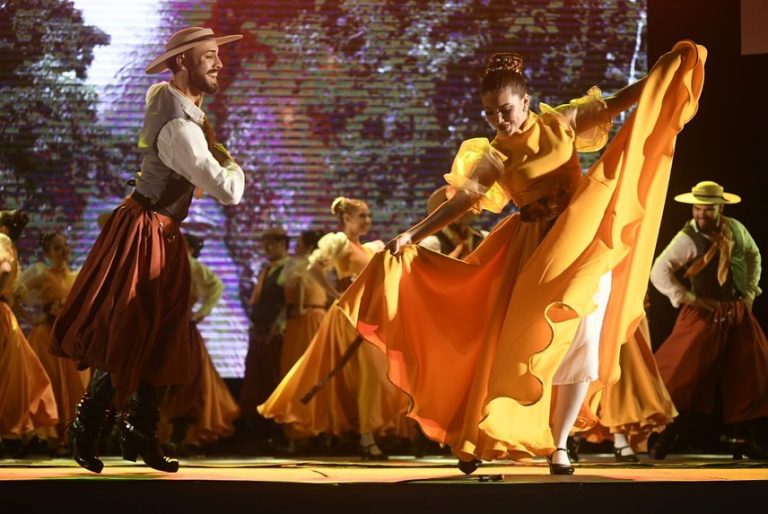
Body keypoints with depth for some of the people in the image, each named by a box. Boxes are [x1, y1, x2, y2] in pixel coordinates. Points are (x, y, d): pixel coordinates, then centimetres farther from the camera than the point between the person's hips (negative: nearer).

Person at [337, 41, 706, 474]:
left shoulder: (562, 123, 1)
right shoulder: (494, 157, -2)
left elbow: (617, 104, 7)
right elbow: (461, 201, -6)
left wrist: (670, 65, 3)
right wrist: (412, 236, -15)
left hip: (583, 241, 1)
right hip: (532, 248, -1)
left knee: (580, 345, -1)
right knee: (517, 340, -5)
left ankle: (559, 444, 7)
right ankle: (477, 441, 2)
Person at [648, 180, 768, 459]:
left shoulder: (736, 229, 0)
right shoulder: (687, 239, -16)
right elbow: (659, 273, -19)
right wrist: (690, 299, -19)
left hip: (739, 311, 5)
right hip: (705, 314, -5)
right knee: (685, 373, -9)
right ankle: (665, 439, -1)